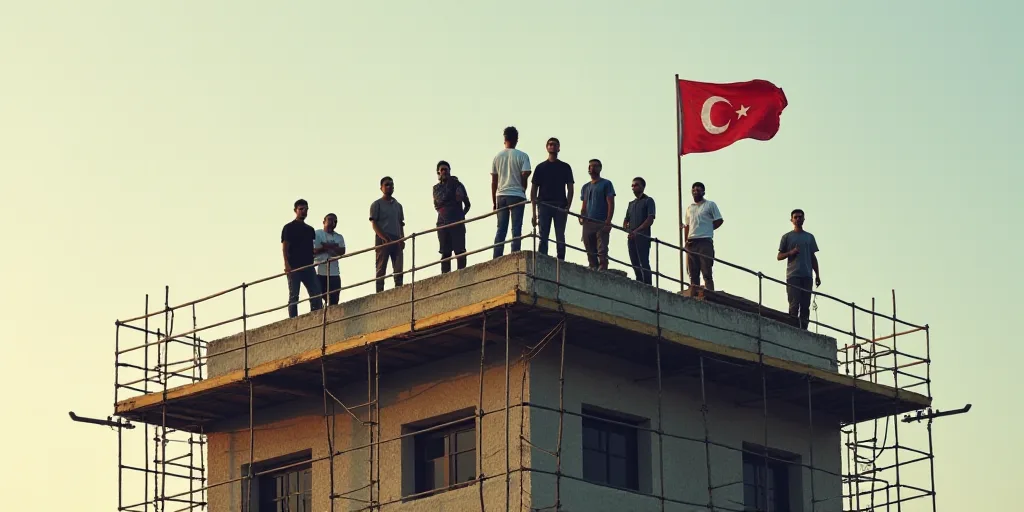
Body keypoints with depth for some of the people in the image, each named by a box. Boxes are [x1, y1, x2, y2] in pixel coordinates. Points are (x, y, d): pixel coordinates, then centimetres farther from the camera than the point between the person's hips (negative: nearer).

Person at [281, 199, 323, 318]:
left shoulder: (310, 229, 21)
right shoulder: (289, 227, 4)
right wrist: (287, 264, -18)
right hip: (294, 267, -5)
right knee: (294, 296, -6)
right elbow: (285, 247, -6)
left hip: (308, 267, 5)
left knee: (316, 295, -4)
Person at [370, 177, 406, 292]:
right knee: (381, 269, -8)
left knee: (398, 269, -3)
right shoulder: (377, 204, 4)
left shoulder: (398, 205, 19)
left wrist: (402, 239, 3)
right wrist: (384, 238, -17)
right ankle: (379, 293, -11)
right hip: (382, 241, -5)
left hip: (396, 241, 5)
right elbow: (374, 223, -4)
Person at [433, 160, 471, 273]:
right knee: (445, 252, -2)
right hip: (442, 223, 2)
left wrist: (461, 215, 0)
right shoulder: (437, 188, 17)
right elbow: (437, 205, 8)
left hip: (457, 222, -2)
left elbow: (467, 204, 11)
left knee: (459, 251, -9)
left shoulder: (457, 184, 10)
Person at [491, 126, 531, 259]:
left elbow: (493, 182, 8)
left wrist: (494, 202, 14)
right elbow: (525, 176, -8)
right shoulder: (522, 156, -3)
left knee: (501, 229, 5)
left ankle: (497, 259, -1)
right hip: (517, 195, -3)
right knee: (516, 229, -3)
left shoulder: (498, 157, 8)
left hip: (501, 196, 3)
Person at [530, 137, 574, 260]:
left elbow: (570, 189, 9)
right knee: (543, 237, -6)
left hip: (560, 207, 0)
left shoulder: (565, 167, 13)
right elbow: (534, 190, 10)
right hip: (544, 205, 0)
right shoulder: (541, 167, 13)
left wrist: (567, 207, -5)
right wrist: (534, 212, 0)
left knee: (560, 236, -3)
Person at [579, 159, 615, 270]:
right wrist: (581, 217, 0)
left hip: (601, 223, -5)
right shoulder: (585, 187, 22)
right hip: (588, 223, 5)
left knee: (602, 251, -12)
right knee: (590, 252, 3)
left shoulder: (606, 184, 5)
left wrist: (608, 221, -14)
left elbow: (611, 204, -2)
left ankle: (602, 270, -16)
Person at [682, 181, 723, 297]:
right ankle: (693, 297, 2)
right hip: (691, 243, 6)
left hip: (705, 241, -6)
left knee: (707, 273, -12)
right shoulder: (689, 208, 21)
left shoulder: (710, 204, 5)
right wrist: (686, 240, 11)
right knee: (693, 274, 4)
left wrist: (707, 230, -2)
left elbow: (719, 220, 3)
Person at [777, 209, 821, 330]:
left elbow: (813, 258, 19)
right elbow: (779, 256, 8)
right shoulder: (787, 237, 10)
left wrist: (817, 275, 11)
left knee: (805, 306, -2)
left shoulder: (809, 237, 19)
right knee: (794, 305, -11)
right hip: (793, 276, -3)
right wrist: (790, 253, -12)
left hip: (807, 276, 3)